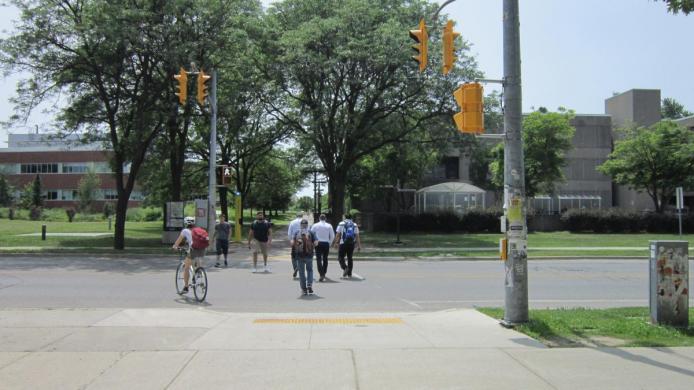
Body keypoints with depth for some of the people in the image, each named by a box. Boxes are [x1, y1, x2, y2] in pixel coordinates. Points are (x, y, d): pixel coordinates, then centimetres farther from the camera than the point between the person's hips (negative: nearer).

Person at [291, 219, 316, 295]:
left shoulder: (297, 233, 2)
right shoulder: (311, 233, -1)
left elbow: (292, 243, -7)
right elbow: (315, 243, -9)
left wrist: (296, 246, 4)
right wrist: (311, 246, 3)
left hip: (299, 255, 1)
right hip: (309, 255, -1)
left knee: (301, 272, 10)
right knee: (310, 270, 15)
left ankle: (304, 289, 11)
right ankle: (309, 285, -5)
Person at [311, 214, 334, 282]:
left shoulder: (315, 225, -1)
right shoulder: (329, 226, 2)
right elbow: (332, 236, 2)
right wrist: (330, 243, 13)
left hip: (318, 243, -2)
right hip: (326, 244, 2)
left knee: (319, 259, -4)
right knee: (325, 259, 15)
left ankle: (321, 274, -20)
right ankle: (323, 274, 24)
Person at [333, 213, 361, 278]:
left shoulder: (341, 224, 2)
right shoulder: (354, 225, 9)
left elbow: (338, 235, -2)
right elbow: (357, 236, 5)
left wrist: (334, 243, 5)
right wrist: (359, 245, 7)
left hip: (343, 243, -3)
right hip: (351, 244, 3)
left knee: (340, 257, 5)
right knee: (349, 258, 11)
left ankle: (345, 268, -18)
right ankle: (349, 274, 11)